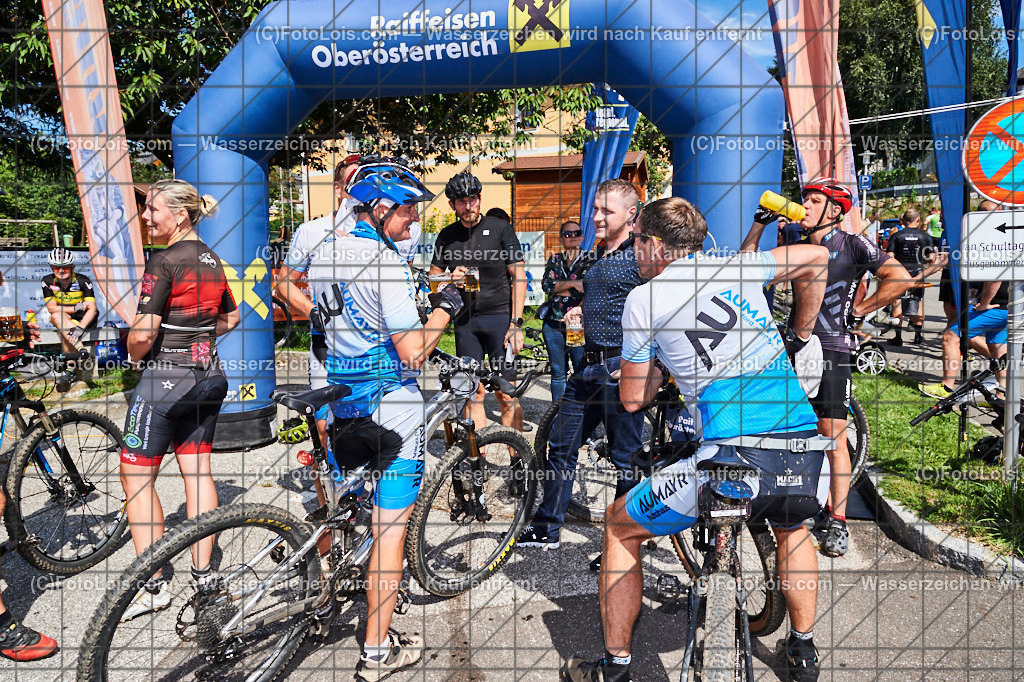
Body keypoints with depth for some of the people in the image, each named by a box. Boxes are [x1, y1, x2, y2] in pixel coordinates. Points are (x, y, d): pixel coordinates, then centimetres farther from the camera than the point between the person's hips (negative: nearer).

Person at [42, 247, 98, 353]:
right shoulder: (48, 281, -6)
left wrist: (80, 328, -41)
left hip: (85, 321, -1)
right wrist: (75, 308, -24)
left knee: (62, 331, -28)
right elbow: (51, 308, -10)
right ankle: (81, 350, -43)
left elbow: (92, 309, -24)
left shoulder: (83, 281, -15)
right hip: (64, 318, 1)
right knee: (56, 316, -32)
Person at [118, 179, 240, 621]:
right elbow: (232, 318, 20)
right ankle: (203, 572, 20)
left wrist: (136, 358, -1)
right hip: (209, 375, 8)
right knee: (198, 471, 13)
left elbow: (142, 333, -20)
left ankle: (154, 586, 8)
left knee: (136, 476, 4)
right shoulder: (213, 261, 9)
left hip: (165, 377, -8)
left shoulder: (164, 261, -15)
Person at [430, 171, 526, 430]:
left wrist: (516, 324, -11)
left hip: (500, 316, -3)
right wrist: (450, 280, -9)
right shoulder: (447, 236, 10)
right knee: (473, 392, 4)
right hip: (465, 320, 3)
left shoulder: (500, 228, 0)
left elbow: (519, 277, -3)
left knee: (505, 393, -5)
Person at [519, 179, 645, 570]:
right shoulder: (600, 253, 16)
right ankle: (548, 529, 28)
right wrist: (582, 310, 13)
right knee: (561, 446, 13)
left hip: (622, 368, -9)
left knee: (626, 460, 3)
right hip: (589, 365, 9)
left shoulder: (641, 256, -10)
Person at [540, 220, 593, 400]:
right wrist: (573, 283, -12)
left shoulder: (589, 262, 2)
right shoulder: (554, 260, 12)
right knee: (557, 372, 9)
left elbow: (583, 291, -12)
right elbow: (546, 284, -5)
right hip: (553, 323, 3)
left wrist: (557, 289, -7)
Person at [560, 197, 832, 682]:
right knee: (791, 527, 41)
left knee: (620, 526, 20)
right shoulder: (736, 268, 14)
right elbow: (817, 257, 31)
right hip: (808, 464, 5)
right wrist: (800, 334, 39)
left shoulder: (643, 300, 4)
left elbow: (632, 400, 10)